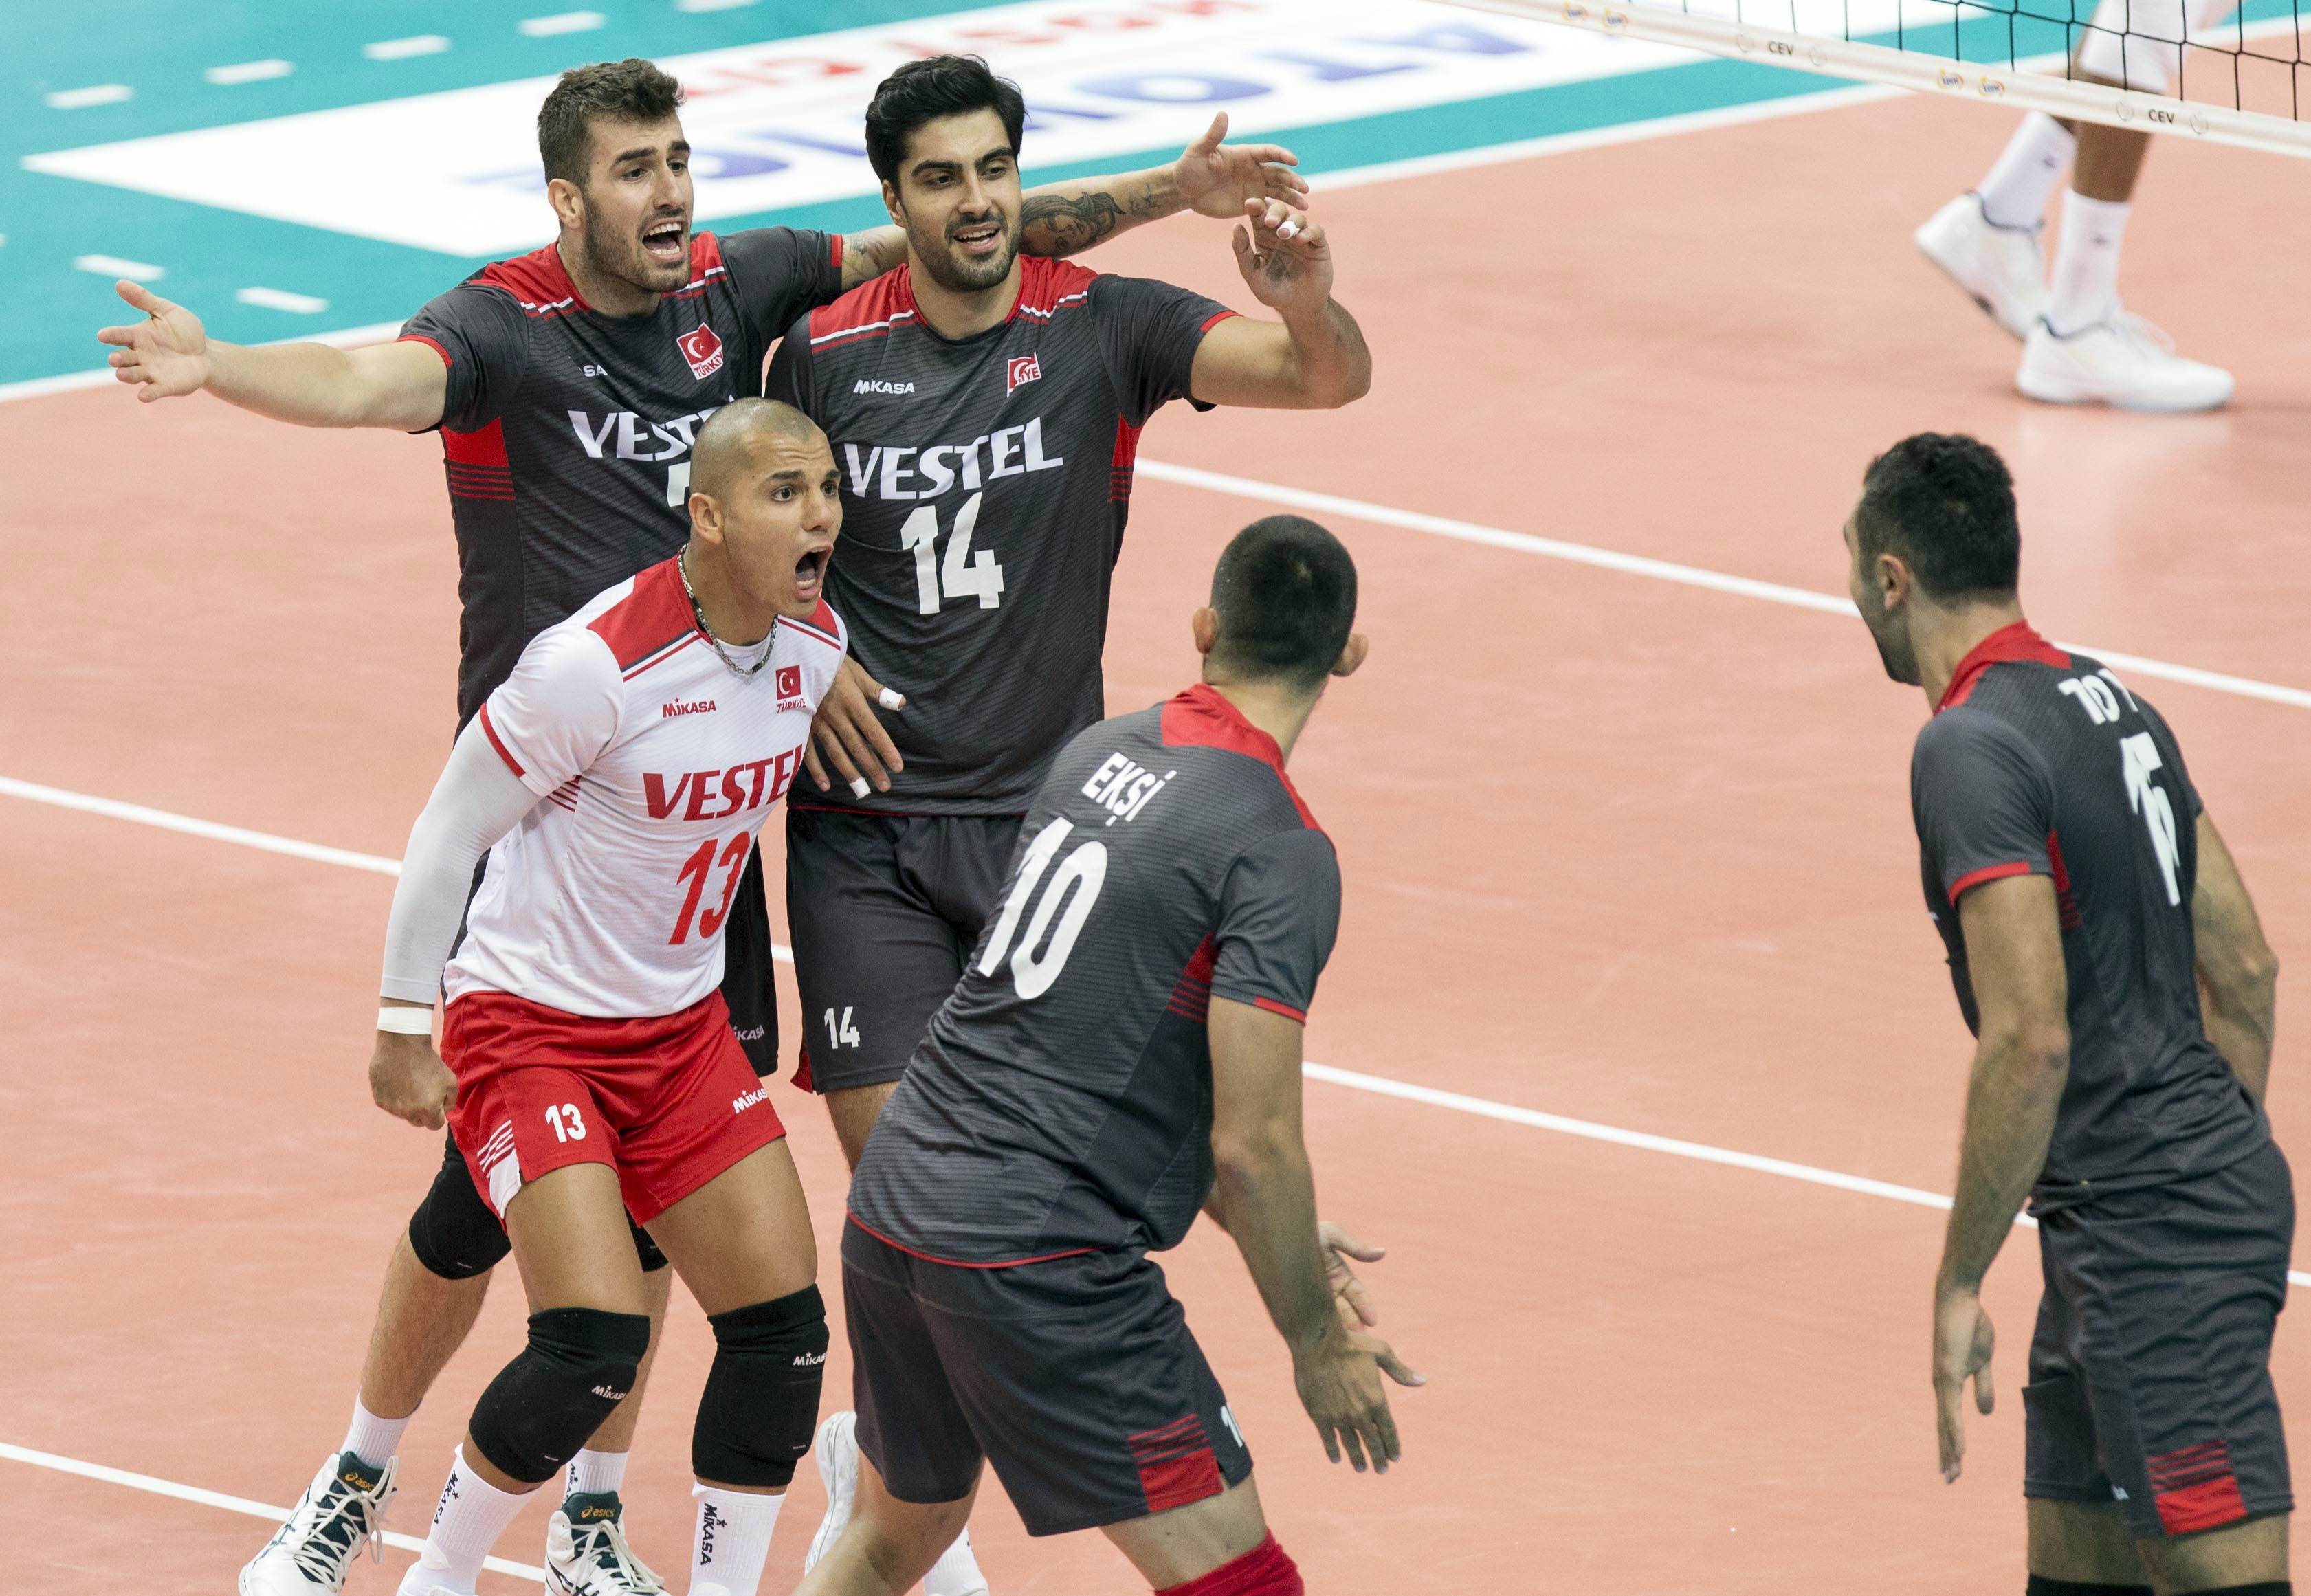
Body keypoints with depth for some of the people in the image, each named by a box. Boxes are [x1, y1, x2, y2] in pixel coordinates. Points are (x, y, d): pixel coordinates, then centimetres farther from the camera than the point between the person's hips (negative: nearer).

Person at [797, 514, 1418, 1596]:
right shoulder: (1280, 854, -13)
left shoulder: (1100, 751, 10)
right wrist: (1316, 1344, -2)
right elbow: (1251, 1145, -17)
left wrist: (1274, 1241, 26)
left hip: (891, 1201, 8)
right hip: (1041, 1261, -8)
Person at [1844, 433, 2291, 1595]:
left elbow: (2030, 1040, -23)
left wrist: (1958, 1285, -17)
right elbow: (2244, 966, 18)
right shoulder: (2110, 703, 14)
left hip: (2143, 1226, -10)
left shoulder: (1970, 748, -15)